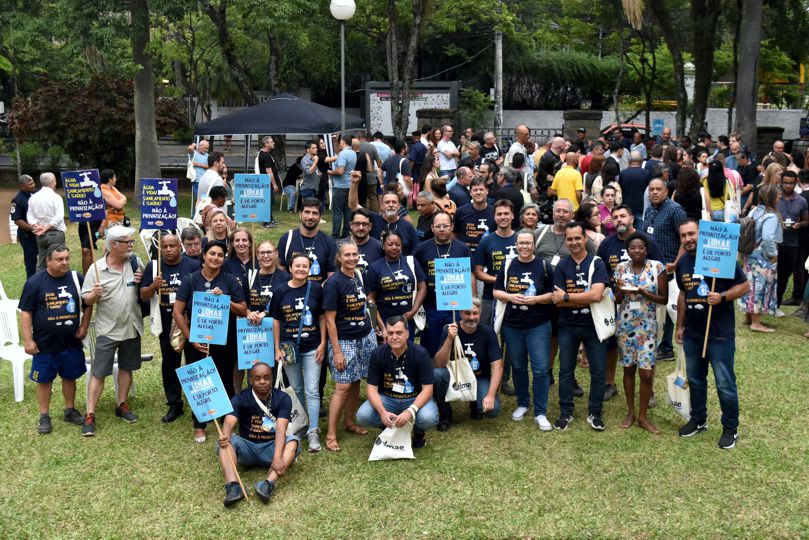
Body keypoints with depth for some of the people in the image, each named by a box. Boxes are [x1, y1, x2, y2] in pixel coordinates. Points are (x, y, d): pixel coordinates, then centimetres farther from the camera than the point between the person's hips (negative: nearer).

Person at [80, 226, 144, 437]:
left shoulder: (135, 262, -1)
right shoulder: (96, 268, -10)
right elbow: (87, 300, -6)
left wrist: (142, 281, -10)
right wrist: (94, 294, -28)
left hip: (132, 327, 4)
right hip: (108, 330, -4)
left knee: (126, 368, 15)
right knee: (99, 373, 0)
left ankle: (121, 405, 31)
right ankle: (90, 415, 7)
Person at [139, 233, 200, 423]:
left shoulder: (193, 265, -5)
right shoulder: (153, 267, 2)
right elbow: (143, 296, 1)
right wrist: (154, 286, -19)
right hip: (167, 326, 3)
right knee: (169, 364, 11)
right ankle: (174, 405, 23)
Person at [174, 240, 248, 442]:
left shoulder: (230, 280, 1)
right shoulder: (190, 280, -2)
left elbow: (243, 311, -1)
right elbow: (178, 312, -4)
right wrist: (191, 339, -9)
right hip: (197, 342, 0)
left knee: (226, 382, 8)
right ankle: (199, 426, 20)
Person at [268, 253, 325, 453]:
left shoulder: (316, 289, -3)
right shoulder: (280, 290, -2)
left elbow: (322, 317, 3)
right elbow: (276, 320, 3)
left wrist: (322, 344, -2)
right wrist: (277, 349, 0)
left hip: (312, 347, -1)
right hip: (289, 347, 1)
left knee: (312, 391, -4)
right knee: (296, 389, 13)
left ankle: (313, 432, -1)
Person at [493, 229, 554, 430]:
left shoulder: (544, 266, -2)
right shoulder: (508, 266, 4)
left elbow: (554, 294, -1)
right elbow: (496, 292, 7)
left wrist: (536, 299, -17)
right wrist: (510, 297, -13)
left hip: (538, 326, -2)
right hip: (512, 326, 3)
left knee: (541, 369, -5)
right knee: (518, 367, 14)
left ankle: (540, 413, 6)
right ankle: (522, 404, 32)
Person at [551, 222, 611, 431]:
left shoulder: (597, 263, -5)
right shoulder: (561, 266, 1)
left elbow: (596, 295, -18)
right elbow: (558, 301, -7)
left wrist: (567, 297, -15)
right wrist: (586, 298, -16)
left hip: (593, 325, -1)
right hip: (567, 326, 2)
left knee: (598, 371, 4)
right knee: (565, 371, 9)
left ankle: (595, 413, 19)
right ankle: (565, 412, 22)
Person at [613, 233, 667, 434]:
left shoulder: (657, 267, -5)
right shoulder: (621, 268, 1)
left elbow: (664, 298, -3)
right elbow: (617, 300, 7)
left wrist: (645, 293, -19)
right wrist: (621, 291, -15)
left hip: (647, 325, -2)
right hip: (625, 324, 2)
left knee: (646, 372, -5)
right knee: (628, 369, 9)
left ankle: (642, 417, 10)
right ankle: (630, 412, 23)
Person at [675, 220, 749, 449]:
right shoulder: (682, 263, 7)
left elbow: (744, 285, -11)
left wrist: (722, 297, -27)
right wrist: (680, 325, 19)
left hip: (720, 333, -6)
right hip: (692, 333, 6)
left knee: (725, 384, 1)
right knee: (695, 380, 18)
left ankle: (730, 428, 16)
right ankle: (698, 420, 35)